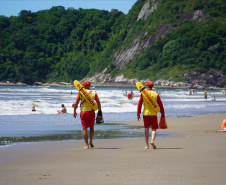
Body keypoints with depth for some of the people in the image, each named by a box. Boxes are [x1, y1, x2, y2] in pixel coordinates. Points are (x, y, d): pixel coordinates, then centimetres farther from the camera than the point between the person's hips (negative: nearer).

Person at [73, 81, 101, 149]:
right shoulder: (94, 93, 2)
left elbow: (76, 103, -1)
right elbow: (98, 103, -1)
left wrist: (74, 111, 10)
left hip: (83, 112, -1)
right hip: (91, 112, 1)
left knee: (85, 128, 2)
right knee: (91, 128, 16)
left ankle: (87, 144, 0)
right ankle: (91, 141, 1)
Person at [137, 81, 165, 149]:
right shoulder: (156, 94, 0)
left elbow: (139, 104, -2)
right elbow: (160, 105, 1)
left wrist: (138, 114, 2)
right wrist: (162, 114, 7)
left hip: (145, 114, 1)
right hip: (153, 114, 0)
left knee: (146, 129, 10)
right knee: (154, 129, 5)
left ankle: (147, 145, 8)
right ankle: (152, 141, -21)